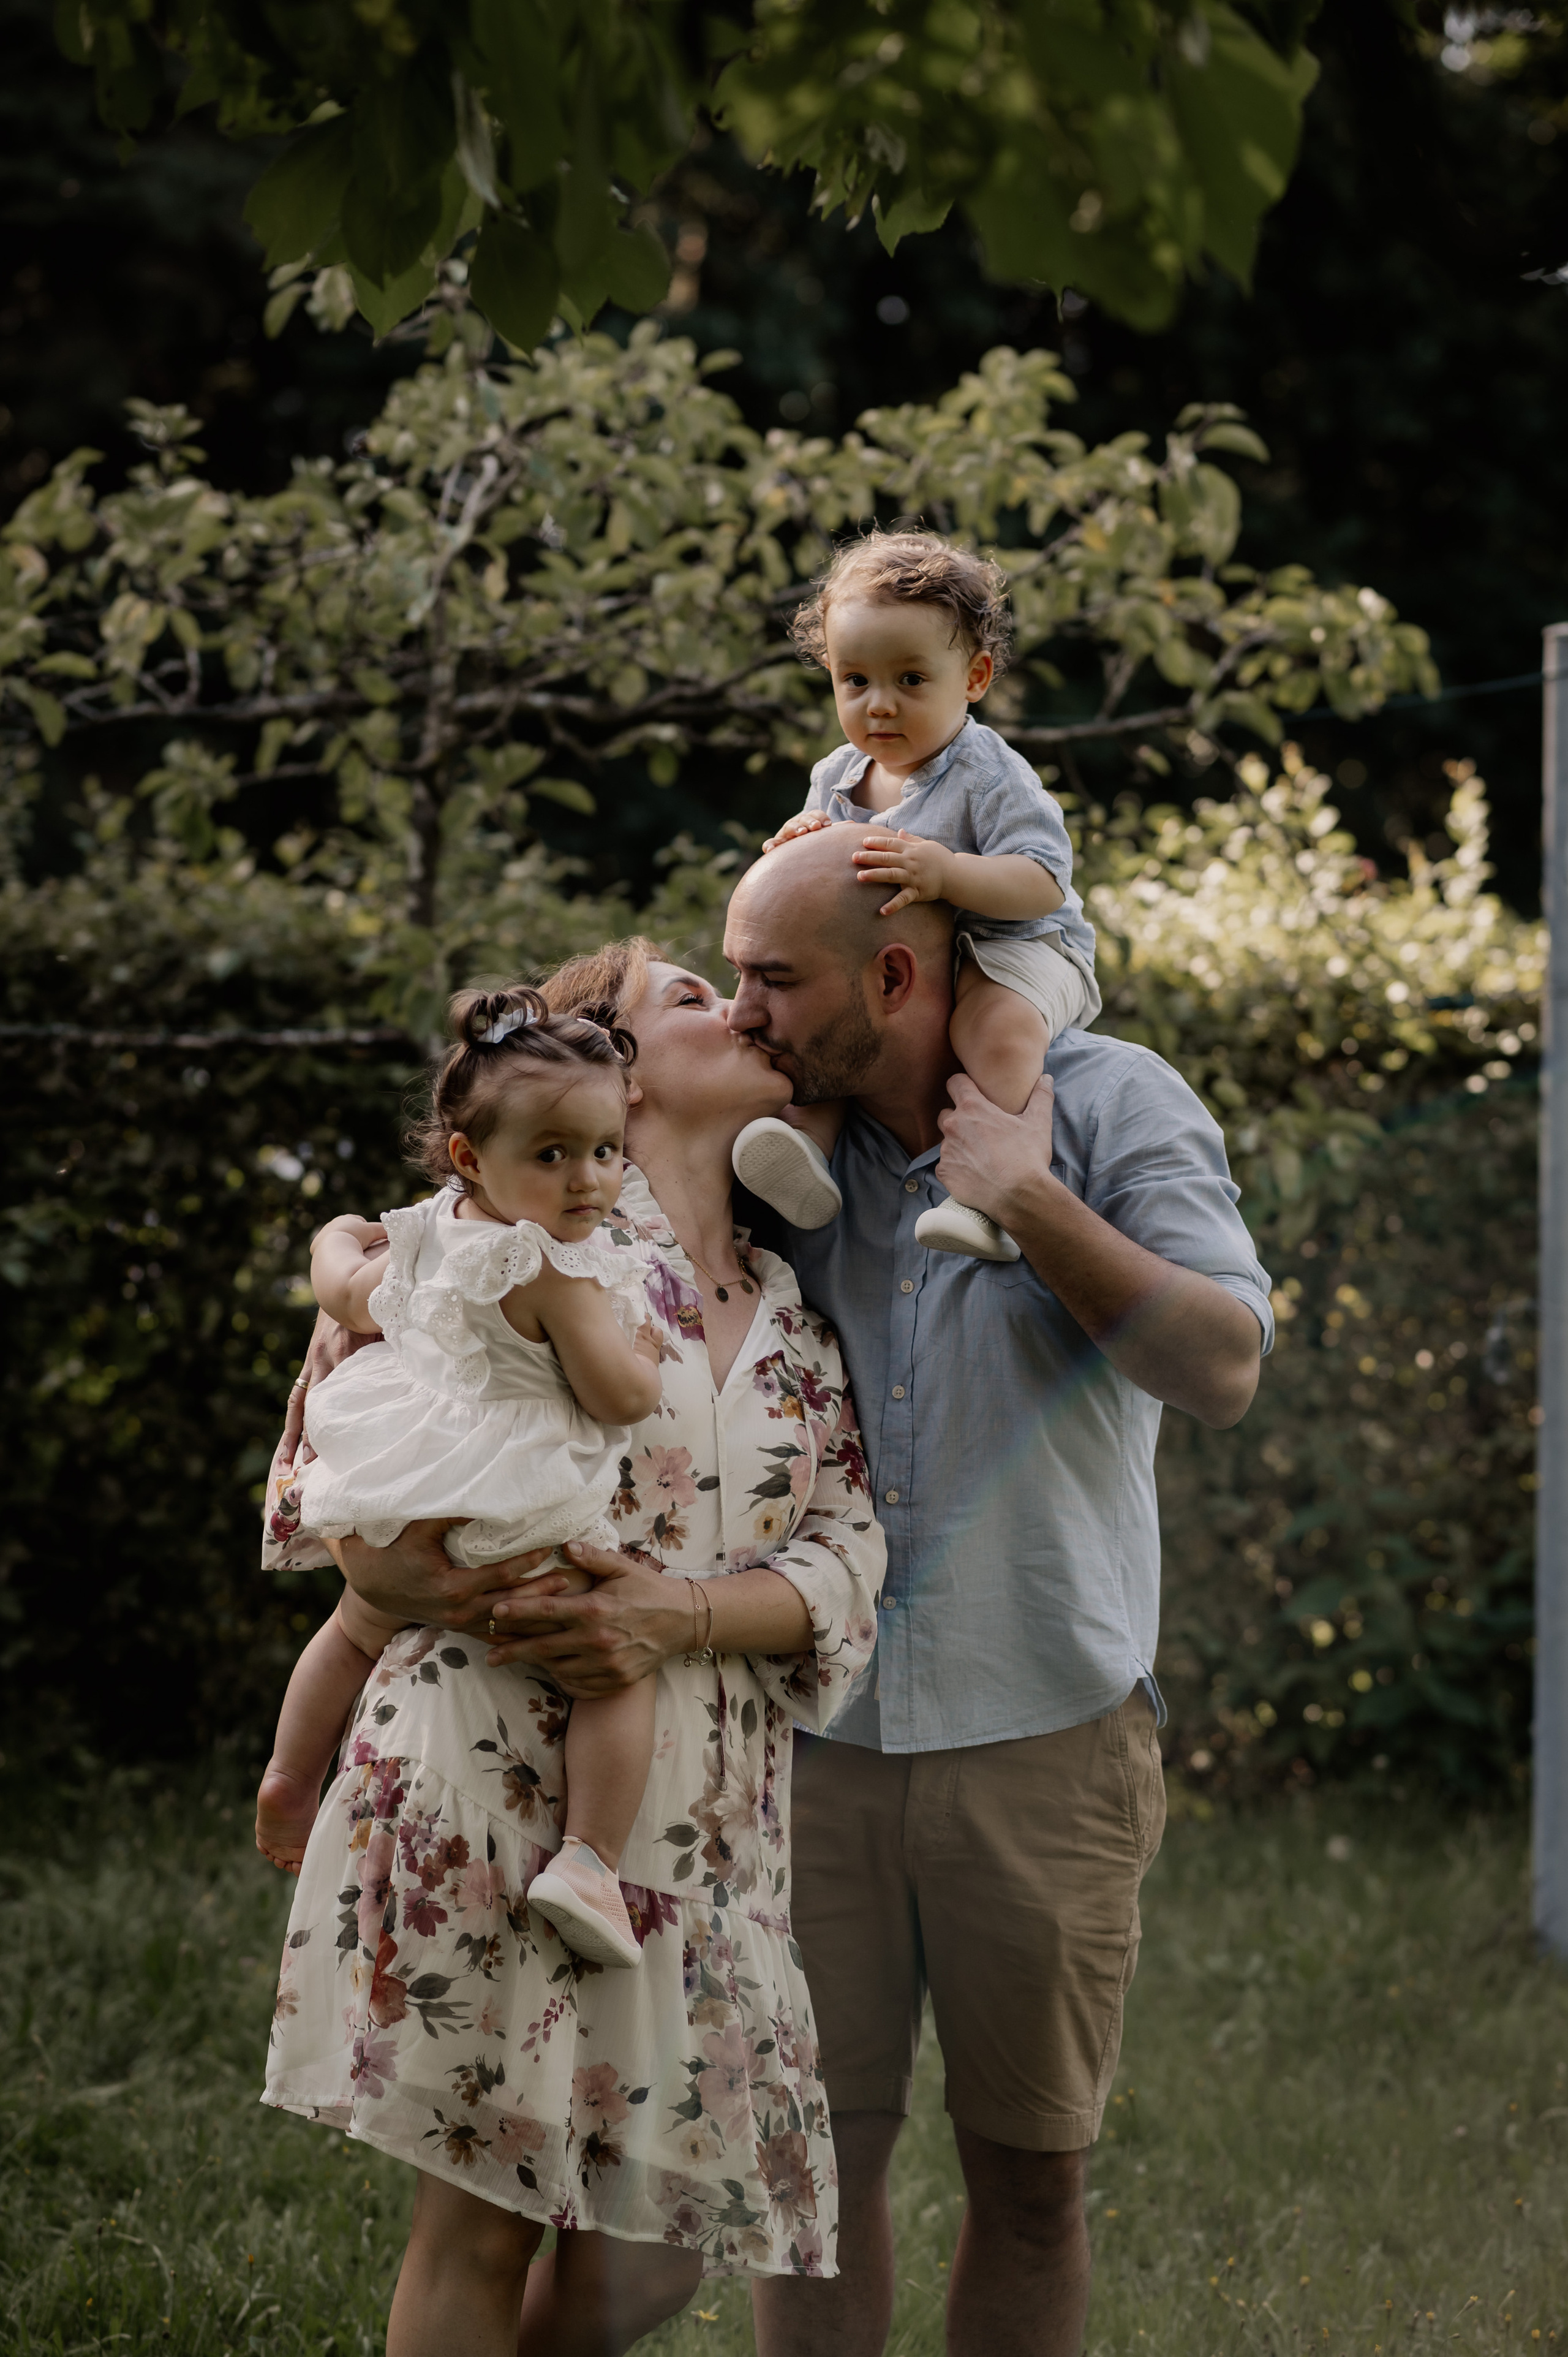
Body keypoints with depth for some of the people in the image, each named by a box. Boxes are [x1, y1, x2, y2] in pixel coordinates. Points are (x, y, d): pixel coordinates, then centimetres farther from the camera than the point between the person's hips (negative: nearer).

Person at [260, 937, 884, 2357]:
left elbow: (844, 1566, 5)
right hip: (498, 1778, -5)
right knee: (482, 2221, -3)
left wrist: (676, 1615, -15)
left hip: (700, 1817, 5)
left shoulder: (794, 1317, 15)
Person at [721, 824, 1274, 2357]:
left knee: (1030, 2171, 7)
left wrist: (1024, 1199, -18)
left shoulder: (1107, 1106, -5)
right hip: (817, 1730, 3)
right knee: (817, 2149, 4)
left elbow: (1223, 1367, -15)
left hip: (1042, 1731, -3)